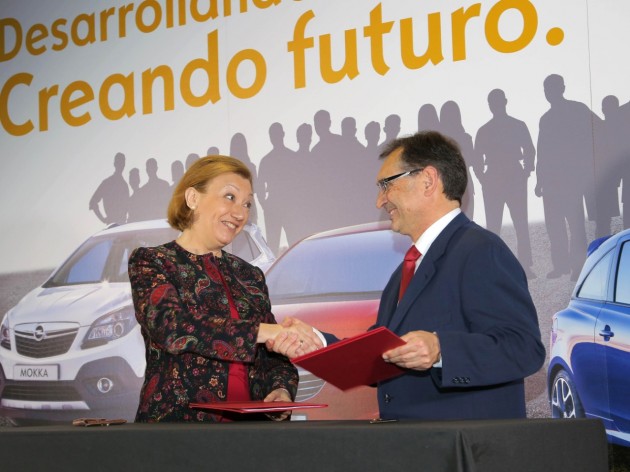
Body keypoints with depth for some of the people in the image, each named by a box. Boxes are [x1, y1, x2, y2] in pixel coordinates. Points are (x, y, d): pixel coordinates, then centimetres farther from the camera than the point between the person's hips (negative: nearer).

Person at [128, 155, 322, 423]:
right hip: (176, 419, -6)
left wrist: (282, 391, -5)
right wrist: (261, 330, -19)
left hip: (249, 421, 6)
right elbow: (171, 329, -14)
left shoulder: (251, 276, 18)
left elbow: (274, 356, 17)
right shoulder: (149, 263, 3)